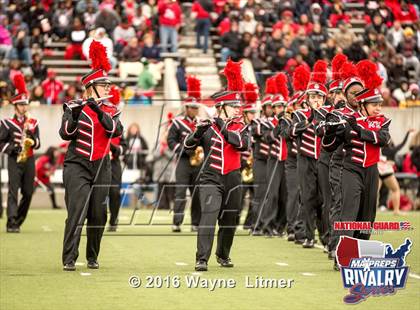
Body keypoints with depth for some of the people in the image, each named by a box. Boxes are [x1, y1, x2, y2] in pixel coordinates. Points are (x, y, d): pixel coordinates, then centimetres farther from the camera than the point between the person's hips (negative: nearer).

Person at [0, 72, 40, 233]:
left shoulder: (33, 123, 11)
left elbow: (37, 144, 10)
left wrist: (32, 137, -10)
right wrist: (13, 147, -17)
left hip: (29, 161, 4)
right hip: (14, 161, -4)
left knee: (28, 193, 4)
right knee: (13, 191, -11)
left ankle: (19, 221, 20)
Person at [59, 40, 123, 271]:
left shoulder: (111, 110, 10)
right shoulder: (74, 107, 0)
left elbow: (116, 131, -10)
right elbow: (66, 134, -11)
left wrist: (99, 111, -21)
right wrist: (74, 115, -27)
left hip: (101, 167, 4)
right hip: (77, 166, -4)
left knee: (98, 215, 5)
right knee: (77, 213, -13)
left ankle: (92, 258, 18)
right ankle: (69, 260, -12)